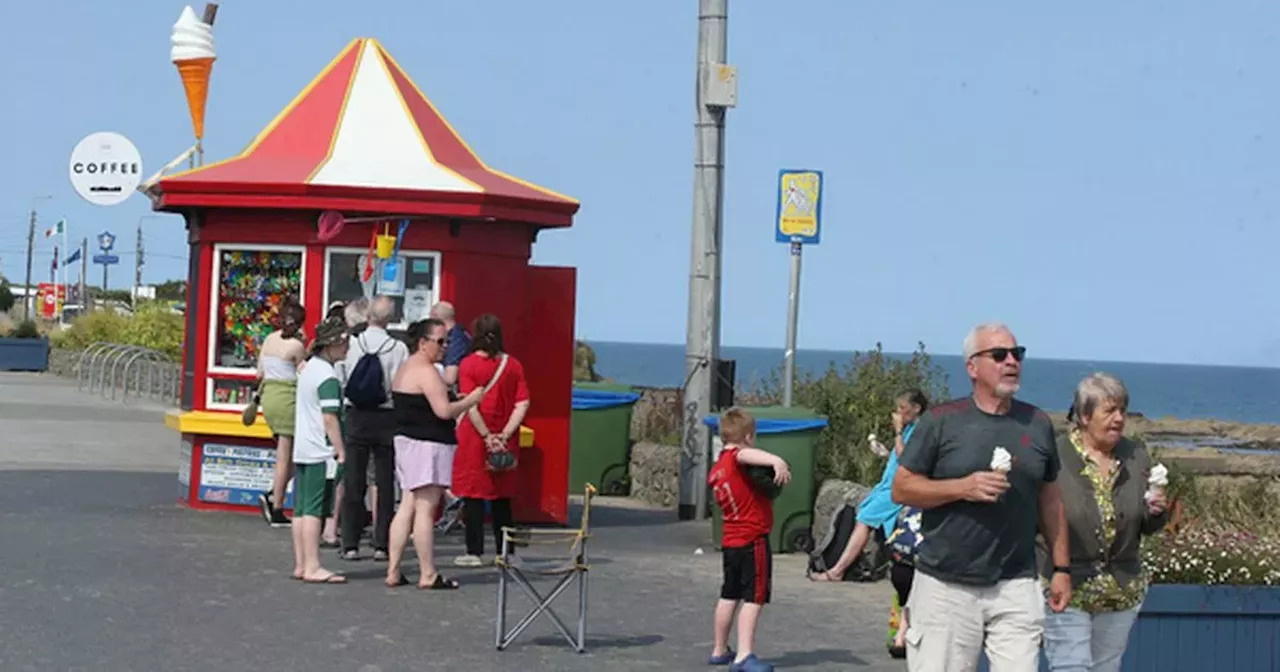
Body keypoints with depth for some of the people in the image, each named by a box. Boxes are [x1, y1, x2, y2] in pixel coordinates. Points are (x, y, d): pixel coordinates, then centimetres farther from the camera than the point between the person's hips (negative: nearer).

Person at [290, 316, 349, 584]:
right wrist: (341, 451, -16)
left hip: (302, 450, 9)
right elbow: (329, 418, -19)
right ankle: (312, 567, -7)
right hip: (320, 452, -9)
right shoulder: (328, 377, -15)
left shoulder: (309, 368, 14)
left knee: (301, 509, 10)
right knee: (314, 510, -8)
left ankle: (301, 565, 14)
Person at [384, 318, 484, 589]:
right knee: (426, 509, -7)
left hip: (407, 442, 10)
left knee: (407, 506, 10)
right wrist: (472, 399, -8)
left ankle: (393, 572, 8)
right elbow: (444, 410, -22)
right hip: (427, 445, -10)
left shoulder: (406, 368, 18)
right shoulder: (425, 371, -14)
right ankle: (428, 575, -5)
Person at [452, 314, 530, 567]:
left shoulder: (469, 364, -8)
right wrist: (504, 436, -7)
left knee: (473, 496, 3)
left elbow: (470, 406, -16)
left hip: (475, 438, -4)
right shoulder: (513, 365, 3)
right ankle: (504, 552, 16)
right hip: (505, 444, 4)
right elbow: (522, 404, -4)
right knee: (502, 497, 12)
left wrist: (487, 437, -13)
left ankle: (475, 552, 1)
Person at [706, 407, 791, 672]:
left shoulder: (716, 469, 12)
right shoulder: (738, 457, -13)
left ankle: (720, 650, 27)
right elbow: (747, 454, -37)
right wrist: (776, 461, -56)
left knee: (729, 595, 18)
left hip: (730, 539, 9)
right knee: (754, 598, -8)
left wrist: (763, 492, 4)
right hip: (753, 538, -8)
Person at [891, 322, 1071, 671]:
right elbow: (901, 488, -1)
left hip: (1016, 587, 2)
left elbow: (1051, 501, 16)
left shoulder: (1037, 424, 10)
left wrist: (1061, 568, 12)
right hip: (946, 586, -2)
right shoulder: (941, 421, -1)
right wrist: (963, 488, -14)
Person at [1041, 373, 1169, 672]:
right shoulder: (1054, 457, -11)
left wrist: (1156, 512, -8)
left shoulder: (1136, 457, 6)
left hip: (1122, 592, 5)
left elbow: (1148, 527, 13)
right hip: (1064, 589, -5)